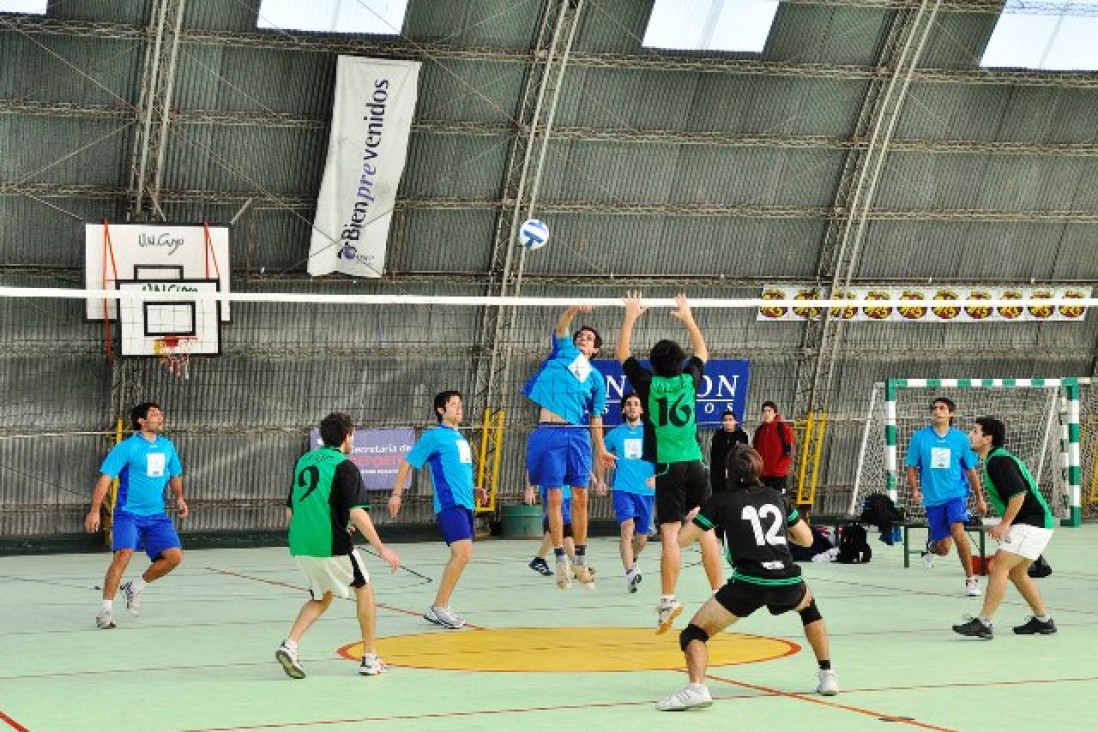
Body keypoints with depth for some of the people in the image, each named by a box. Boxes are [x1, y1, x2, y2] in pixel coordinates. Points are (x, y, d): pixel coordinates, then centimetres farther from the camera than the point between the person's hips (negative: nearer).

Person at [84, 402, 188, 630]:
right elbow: (105, 478, -12)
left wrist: (179, 498, 10)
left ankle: (135, 588, 15)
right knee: (124, 554, -24)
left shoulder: (167, 446, 9)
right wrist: (95, 511, -19)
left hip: (157, 515, 5)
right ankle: (106, 609, -14)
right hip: (128, 514, -5)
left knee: (174, 556, -9)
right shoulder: (126, 448, -9)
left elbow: (175, 475, 25)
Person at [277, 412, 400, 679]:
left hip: (300, 546, 6)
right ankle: (370, 659, 17)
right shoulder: (345, 467, -7)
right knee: (364, 588, 15)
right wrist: (381, 548, -13)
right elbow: (357, 513, -17)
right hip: (332, 545, -6)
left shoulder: (304, 461, 15)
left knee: (322, 597, 21)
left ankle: (290, 644, -3)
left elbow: (290, 512, 19)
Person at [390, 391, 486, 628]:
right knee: (463, 553, -19)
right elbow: (407, 463, 0)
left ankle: (440, 608, 16)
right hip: (449, 504, -9)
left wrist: (473, 490, 18)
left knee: (460, 556, 8)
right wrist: (397, 494, -5)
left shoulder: (460, 438, 21)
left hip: (465, 504, 9)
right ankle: (439, 607, -12)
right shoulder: (434, 436, -3)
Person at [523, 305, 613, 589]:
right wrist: (574, 310, -18)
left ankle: (581, 560, 9)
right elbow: (560, 327, 0)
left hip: (577, 435, 2)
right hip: (549, 433, -2)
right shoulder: (564, 352, 15)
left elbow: (595, 416, 18)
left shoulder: (595, 377, 17)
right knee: (555, 497, -2)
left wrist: (600, 449, 14)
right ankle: (561, 560, 3)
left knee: (580, 498, 1)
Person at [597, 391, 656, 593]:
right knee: (627, 528, -24)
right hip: (623, 489, -1)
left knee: (642, 538, 10)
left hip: (646, 490, 1)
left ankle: (633, 560, 43)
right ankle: (630, 573, -33)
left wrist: (656, 477, -10)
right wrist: (599, 480, 11)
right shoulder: (615, 434, 7)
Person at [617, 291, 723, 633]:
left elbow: (623, 355, 13)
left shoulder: (649, 384, -1)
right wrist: (688, 317, 36)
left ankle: (668, 600, -14)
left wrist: (631, 317, 21)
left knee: (670, 533, -8)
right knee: (705, 530, 3)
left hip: (668, 467, -3)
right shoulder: (689, 381, 7)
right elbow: (702, 351, 27)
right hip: (695, 464, 3)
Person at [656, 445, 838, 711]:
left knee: (694, 632, 5)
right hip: (787, 584, 4)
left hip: (748, 584, -4)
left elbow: (681, 539, 8)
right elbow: (806, 539, 27)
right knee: (808, 605, 38)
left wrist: (690, 518, 29)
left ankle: (696, 687, -23)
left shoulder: (722, 501, 9)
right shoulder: (776, 496, 19)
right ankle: (827, 676, 34)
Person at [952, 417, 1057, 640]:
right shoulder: (996, 459, 17)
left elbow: (1019, 493, -25)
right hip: (1033, 523, 11)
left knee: (1000, 566, -15)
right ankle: (1043, 620, 27)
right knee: (1015, 572, 19)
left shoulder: (998, 460, -15)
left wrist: (1004, 524, -20)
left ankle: (983, 623, -19)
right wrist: (1004, 526, 20)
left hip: (1032, 524, -11)